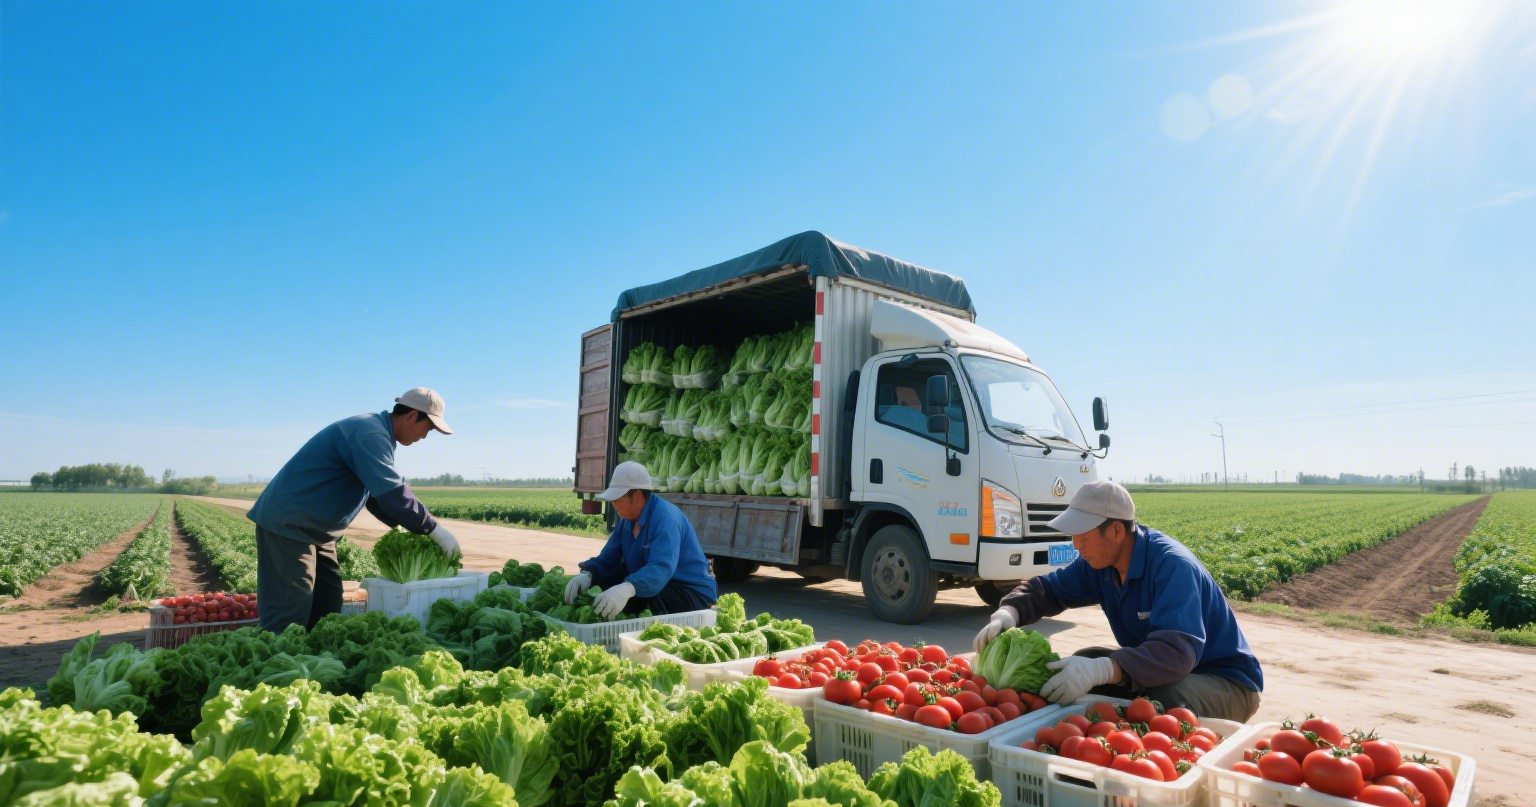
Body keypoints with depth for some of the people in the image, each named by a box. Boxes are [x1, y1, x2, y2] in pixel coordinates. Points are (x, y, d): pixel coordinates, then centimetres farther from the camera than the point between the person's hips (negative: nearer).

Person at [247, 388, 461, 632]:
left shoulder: (373, 430, 10)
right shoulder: (370, 434, -22)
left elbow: (379, 493, 18)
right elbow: (393, 494, -29)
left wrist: (402, 526, 9)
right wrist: (434, 530, -22)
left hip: (314, 528, 10)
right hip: (289, 523, -10)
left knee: (326, 605, 10)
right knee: (291, 612, -9)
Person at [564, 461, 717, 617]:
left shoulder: (665, 517, -25)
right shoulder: (627, 518, 3)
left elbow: (662, 567, -40)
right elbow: (607, 559, 5)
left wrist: (627, 589, -57)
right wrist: (587, 574, -18)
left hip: (693, 593, -8)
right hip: (659, 585, 8)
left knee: (648, 593, -36)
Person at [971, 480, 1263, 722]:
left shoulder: (1171, 564, -30)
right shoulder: (1100, 562, -6)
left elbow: (1177, 651, -41)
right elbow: (1044, 589, 2)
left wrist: (1100, 670, -53)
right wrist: (1008, 614, -19)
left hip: (1227, 681, -7)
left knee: (1165, 702, -36)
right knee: (1081, 665, -9)